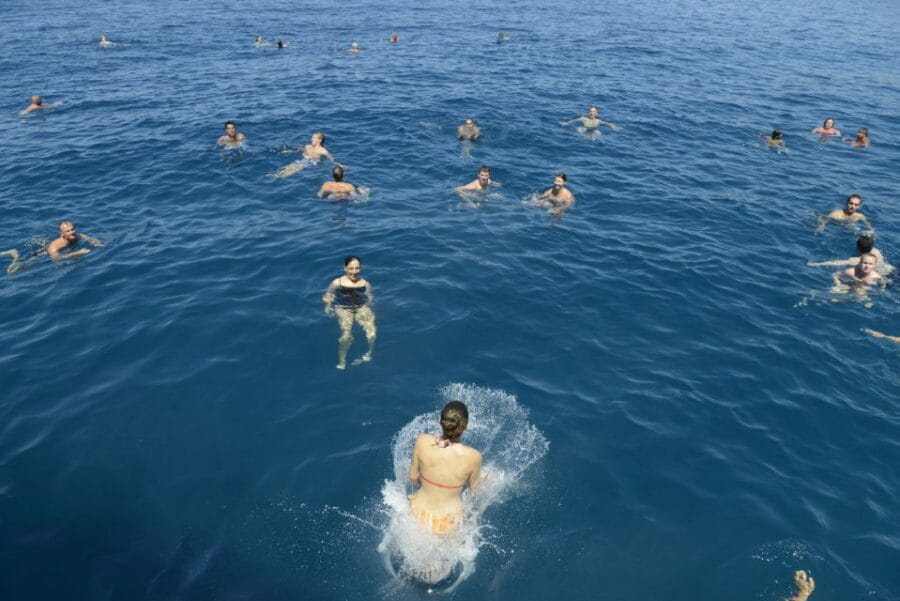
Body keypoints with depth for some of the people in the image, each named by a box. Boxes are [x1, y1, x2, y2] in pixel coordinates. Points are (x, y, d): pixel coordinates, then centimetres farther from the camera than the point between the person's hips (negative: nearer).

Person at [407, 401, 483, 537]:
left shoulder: (422, 442, -23)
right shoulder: (473, 457, -27)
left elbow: (413, 479, -6)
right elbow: (474, 488, -6)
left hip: (419, 515, 2)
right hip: (447, 524, -2)